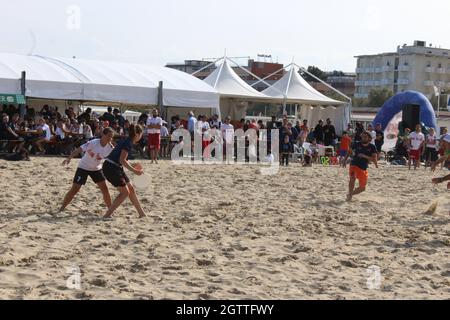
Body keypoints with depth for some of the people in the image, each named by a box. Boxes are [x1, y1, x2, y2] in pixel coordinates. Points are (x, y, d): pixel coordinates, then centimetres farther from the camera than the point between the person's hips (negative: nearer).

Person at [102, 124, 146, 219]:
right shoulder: (128, 143, -16)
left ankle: (142, 214, 22)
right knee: (125, 192, -5)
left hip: (115, 168, 10)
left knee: (131, 189, 13)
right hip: (111, 168, -10)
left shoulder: (127, 141, 12)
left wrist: (132, 166, 22)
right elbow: (122, 160, -23)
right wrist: (134, 171, -21)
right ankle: (107, 215, -3)